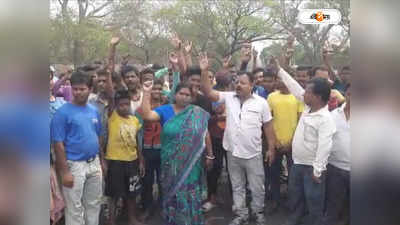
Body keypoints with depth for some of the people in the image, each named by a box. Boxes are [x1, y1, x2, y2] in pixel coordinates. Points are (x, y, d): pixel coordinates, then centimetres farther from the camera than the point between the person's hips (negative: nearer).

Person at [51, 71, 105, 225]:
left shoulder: (94, 111, 6)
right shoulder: (63, 112, -11)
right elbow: (58, 144, -14)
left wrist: (102, 161, 14)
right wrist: (64, 171, -16)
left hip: (94, 163, 6)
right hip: (74, 165, -5)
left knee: (94, 204, 18)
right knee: (75, 208, 5)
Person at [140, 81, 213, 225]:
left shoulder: (198, 113, 0)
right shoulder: (165, 110, -1)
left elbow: (205, 135, 6)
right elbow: (146, 115, -16)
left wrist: (209, 155, 7)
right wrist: (147, 93, -18)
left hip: (191, 163, 0)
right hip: (171, 163, 0)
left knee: (191, 194, 8)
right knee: (172, 194, 10)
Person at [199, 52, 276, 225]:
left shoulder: (261, 102, -5)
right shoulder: (229, 97, -1)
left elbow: (268, 126, 0)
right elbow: (208, 92, -10)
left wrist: (271, 148, -1)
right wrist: (204, 71, -20)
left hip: (253, 153, -2)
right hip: (233, 152, 2)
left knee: (256, 187, 12)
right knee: (237, 186, 16)